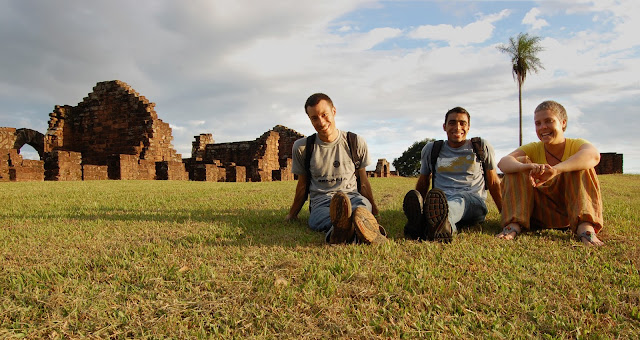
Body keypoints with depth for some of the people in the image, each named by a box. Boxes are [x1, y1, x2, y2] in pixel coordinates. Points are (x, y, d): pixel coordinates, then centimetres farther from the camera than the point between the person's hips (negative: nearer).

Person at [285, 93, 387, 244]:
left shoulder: (356, 143, 9)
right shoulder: (302, 147, 9)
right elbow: (302, 184, 18)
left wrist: (373, 208, 19)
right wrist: (292, 215, 21)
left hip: (353, 197, 1)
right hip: (320, 202, -1)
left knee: (362, 206, -40)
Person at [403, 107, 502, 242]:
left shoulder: (482, 147, 14)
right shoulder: (431, 149, 16)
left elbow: (493, 182, 18)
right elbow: (423, 182, 24)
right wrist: (418, 207, 21)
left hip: (473, 202, 0)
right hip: (441, 202, 1)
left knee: (459, 199, -39)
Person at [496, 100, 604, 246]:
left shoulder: (576, 145, -4)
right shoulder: (533, 149, 2)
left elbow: (594, 155, -32)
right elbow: (503, 162, -20)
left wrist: (555, 170, -49)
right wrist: (527, 166, -43)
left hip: (572, 211, -2)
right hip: (540, 215, 2)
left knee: (581, 165, -21)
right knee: (520, 162, -14)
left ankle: (585, 227, -36)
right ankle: (514, 224, -27)